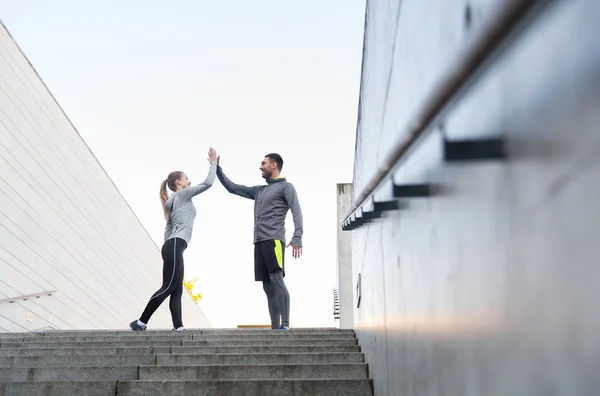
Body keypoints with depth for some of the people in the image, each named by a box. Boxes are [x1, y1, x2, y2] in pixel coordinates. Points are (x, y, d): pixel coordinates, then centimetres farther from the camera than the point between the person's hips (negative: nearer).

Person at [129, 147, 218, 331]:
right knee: (168, 288, -12)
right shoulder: (183, 194, 3)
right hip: (175, 246, -10)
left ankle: (178, 327, -9)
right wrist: (213, 163, 6)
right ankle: (140, 322, -12)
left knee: (176, 291, -1)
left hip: (173, 246, 10)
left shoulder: (174, 201, 27)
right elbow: (208, 183, -4)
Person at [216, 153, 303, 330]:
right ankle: (275, 328, 0)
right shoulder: (259, 191, 25)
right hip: (259, 242, 7)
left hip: (274, 240, -7)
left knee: (277, 280, -21)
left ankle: (285, 325, -29)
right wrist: (217, 168, 27)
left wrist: (297, 237, -23)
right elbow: (232, 188, 32)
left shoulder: (286, 187, 5)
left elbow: (296, 212, -8)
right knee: (268, 286, 2)